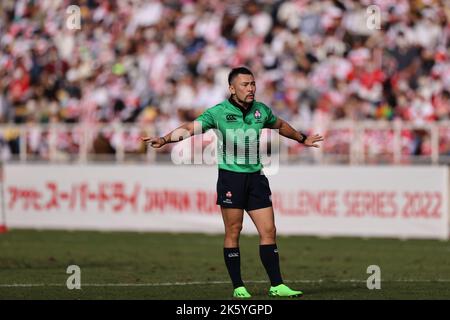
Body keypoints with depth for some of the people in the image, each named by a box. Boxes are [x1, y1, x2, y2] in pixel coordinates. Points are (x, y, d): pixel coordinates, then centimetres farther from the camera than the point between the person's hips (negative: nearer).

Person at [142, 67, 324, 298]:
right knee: (233, 232, -1)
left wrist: (302, 139, 42)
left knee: (269, 231, 0)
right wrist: (165, 139, -28)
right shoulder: (219, 112, -6)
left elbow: (280, 125, 28)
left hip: (256, 177, 4)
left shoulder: (261, 111, 8)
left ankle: (277, 286, 5)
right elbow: (190, 128, -13)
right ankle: (238, 287, 6)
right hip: (230, 177, -4)